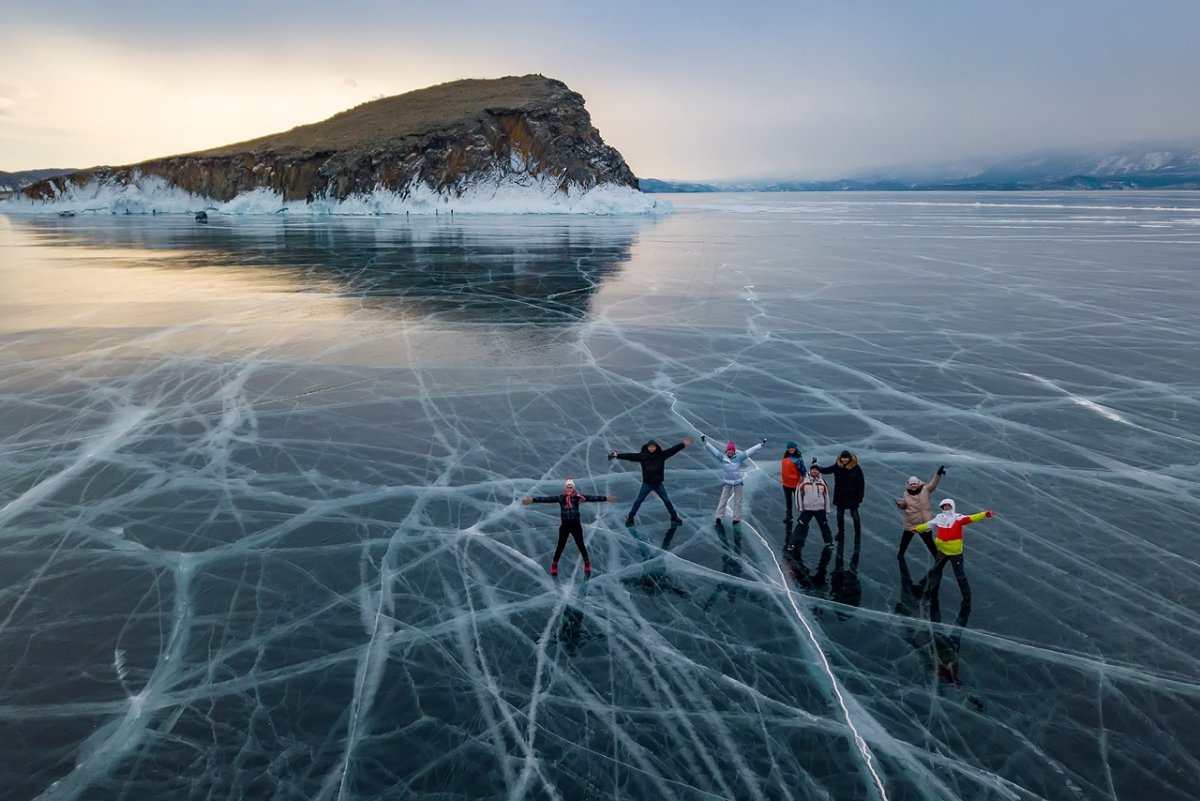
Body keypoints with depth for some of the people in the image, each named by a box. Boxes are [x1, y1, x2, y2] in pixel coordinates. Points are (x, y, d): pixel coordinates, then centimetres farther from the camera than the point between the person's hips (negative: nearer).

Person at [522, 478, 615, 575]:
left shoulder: (578, 497, -5)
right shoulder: (560, 498, -3)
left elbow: (592, 498, -10)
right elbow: (547, 499, -9)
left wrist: (606, 499, -16)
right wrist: (532, 500, -16)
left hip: (576, 524, 0)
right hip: (564, 525, 0)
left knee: (580, 545, 8)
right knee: (560, 546, 3)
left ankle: (587, 564, 26)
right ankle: (554, 565, 17)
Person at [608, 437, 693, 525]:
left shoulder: (661, 455, -6)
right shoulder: (642, 455, -8)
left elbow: (672, 450, -10)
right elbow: (630, 456, -10)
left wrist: (683, 444, -17)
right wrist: (617, 455, -16)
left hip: (658, 483, 1)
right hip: (647, 484, -1)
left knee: (666, 500, 8)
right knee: (638, 501, 4)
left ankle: (674, 516, 24)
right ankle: (630, 517, 15)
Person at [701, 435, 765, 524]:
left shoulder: (739, 457, -10)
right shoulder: (722, 458, -11)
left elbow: (749, 451, -10)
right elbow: (713, 449, -14)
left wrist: (760, 444, -11)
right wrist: (705, 442, -21)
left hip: (738, 481, 1)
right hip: (727, 482, -1)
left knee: (738, 501, 8)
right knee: (723, 500, 4)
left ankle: (736, 519, 18)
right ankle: (719, 517, 9)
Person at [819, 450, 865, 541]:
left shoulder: (856, 468, -15)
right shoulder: (837, 466, -8)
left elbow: (861, 483, -10)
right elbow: (826, 470, -6)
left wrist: (860, 498, -11)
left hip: (852, 496, -3)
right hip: (840, 496, 3)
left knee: (855, 515, 7)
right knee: (840, 515, 15)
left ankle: (858, 534, 23)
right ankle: (841, 532, 32)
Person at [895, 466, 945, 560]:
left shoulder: (925, 490, -9)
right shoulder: (906, 494, -3)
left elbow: (933, 484, -21)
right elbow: (903, 506, 6)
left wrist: (938, 474, -34)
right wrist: (899, 504, -17)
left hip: (924, 523, -2)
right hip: (910, 524, 3)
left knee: (929, 542, 8)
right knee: (904, 540, 19)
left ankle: (937, 557, 25)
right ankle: (901, 553, 42)